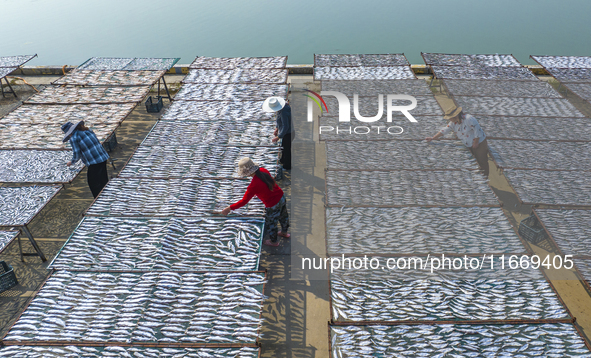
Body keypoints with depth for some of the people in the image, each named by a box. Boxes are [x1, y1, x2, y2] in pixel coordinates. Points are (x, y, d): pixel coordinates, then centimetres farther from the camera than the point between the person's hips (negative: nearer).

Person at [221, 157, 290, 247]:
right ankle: (284, 232, 60)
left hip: (273, 205, -7)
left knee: (270, 223, 21)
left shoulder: (254, 186, -31)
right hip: (281, 197, 7)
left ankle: (274, 241, 46)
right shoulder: (263, 171, -12)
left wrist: (229, 208, -16)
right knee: (283, 216, 32)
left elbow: (244, 201, -24)